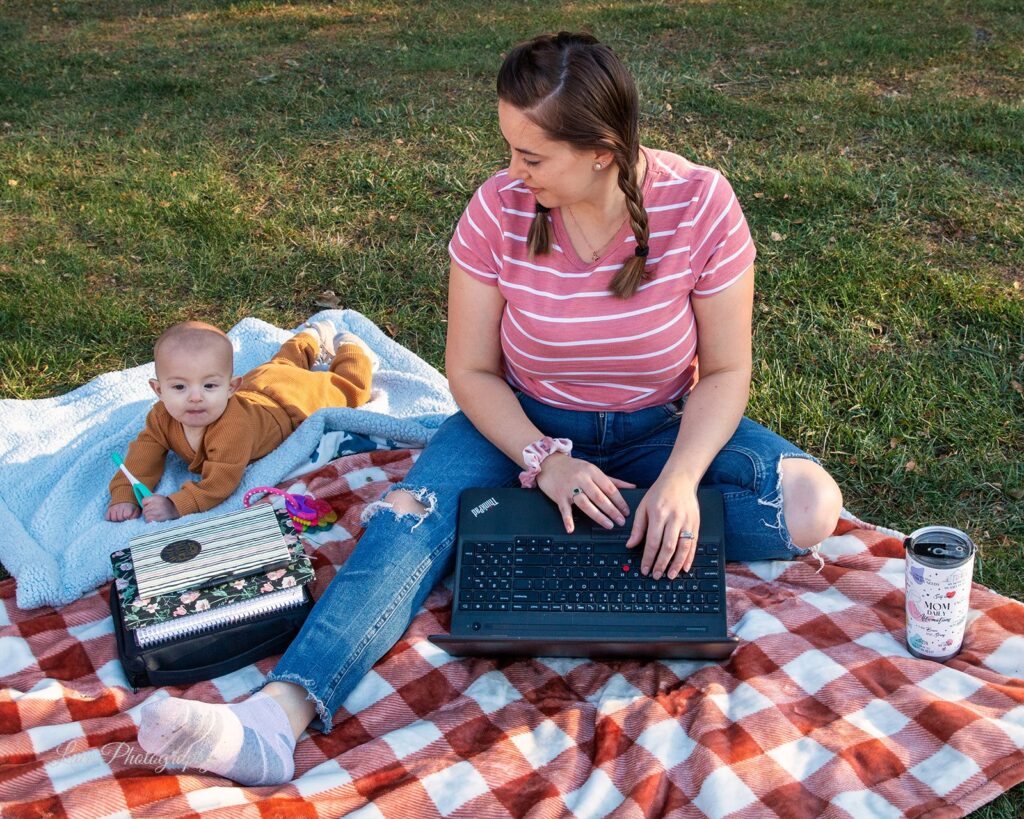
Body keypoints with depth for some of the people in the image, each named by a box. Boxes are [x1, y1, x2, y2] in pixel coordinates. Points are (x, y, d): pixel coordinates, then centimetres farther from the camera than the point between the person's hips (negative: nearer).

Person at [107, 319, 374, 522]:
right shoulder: (161, 418, -33)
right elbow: (143, 457, -27)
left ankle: (347, 347, 46)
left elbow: (220, 483, -51)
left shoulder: (234, 427, -52)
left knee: (347, 389, 23)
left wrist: (175, 506, -59)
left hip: (290, 399, -5)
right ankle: (313, 337, 62)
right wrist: (124, 497, -43)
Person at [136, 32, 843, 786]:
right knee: (414, 517, -29)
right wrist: (543, 461, -26)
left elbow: (726, 370, -14)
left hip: (660, 431, 1)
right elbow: (472, 371, -10)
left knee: (811, 507, -23)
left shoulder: (699, 205, -20)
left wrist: (678, 481, -30)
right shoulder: (499, 208, -17)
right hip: (523, 423, -1)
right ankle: (277, 716, -45)